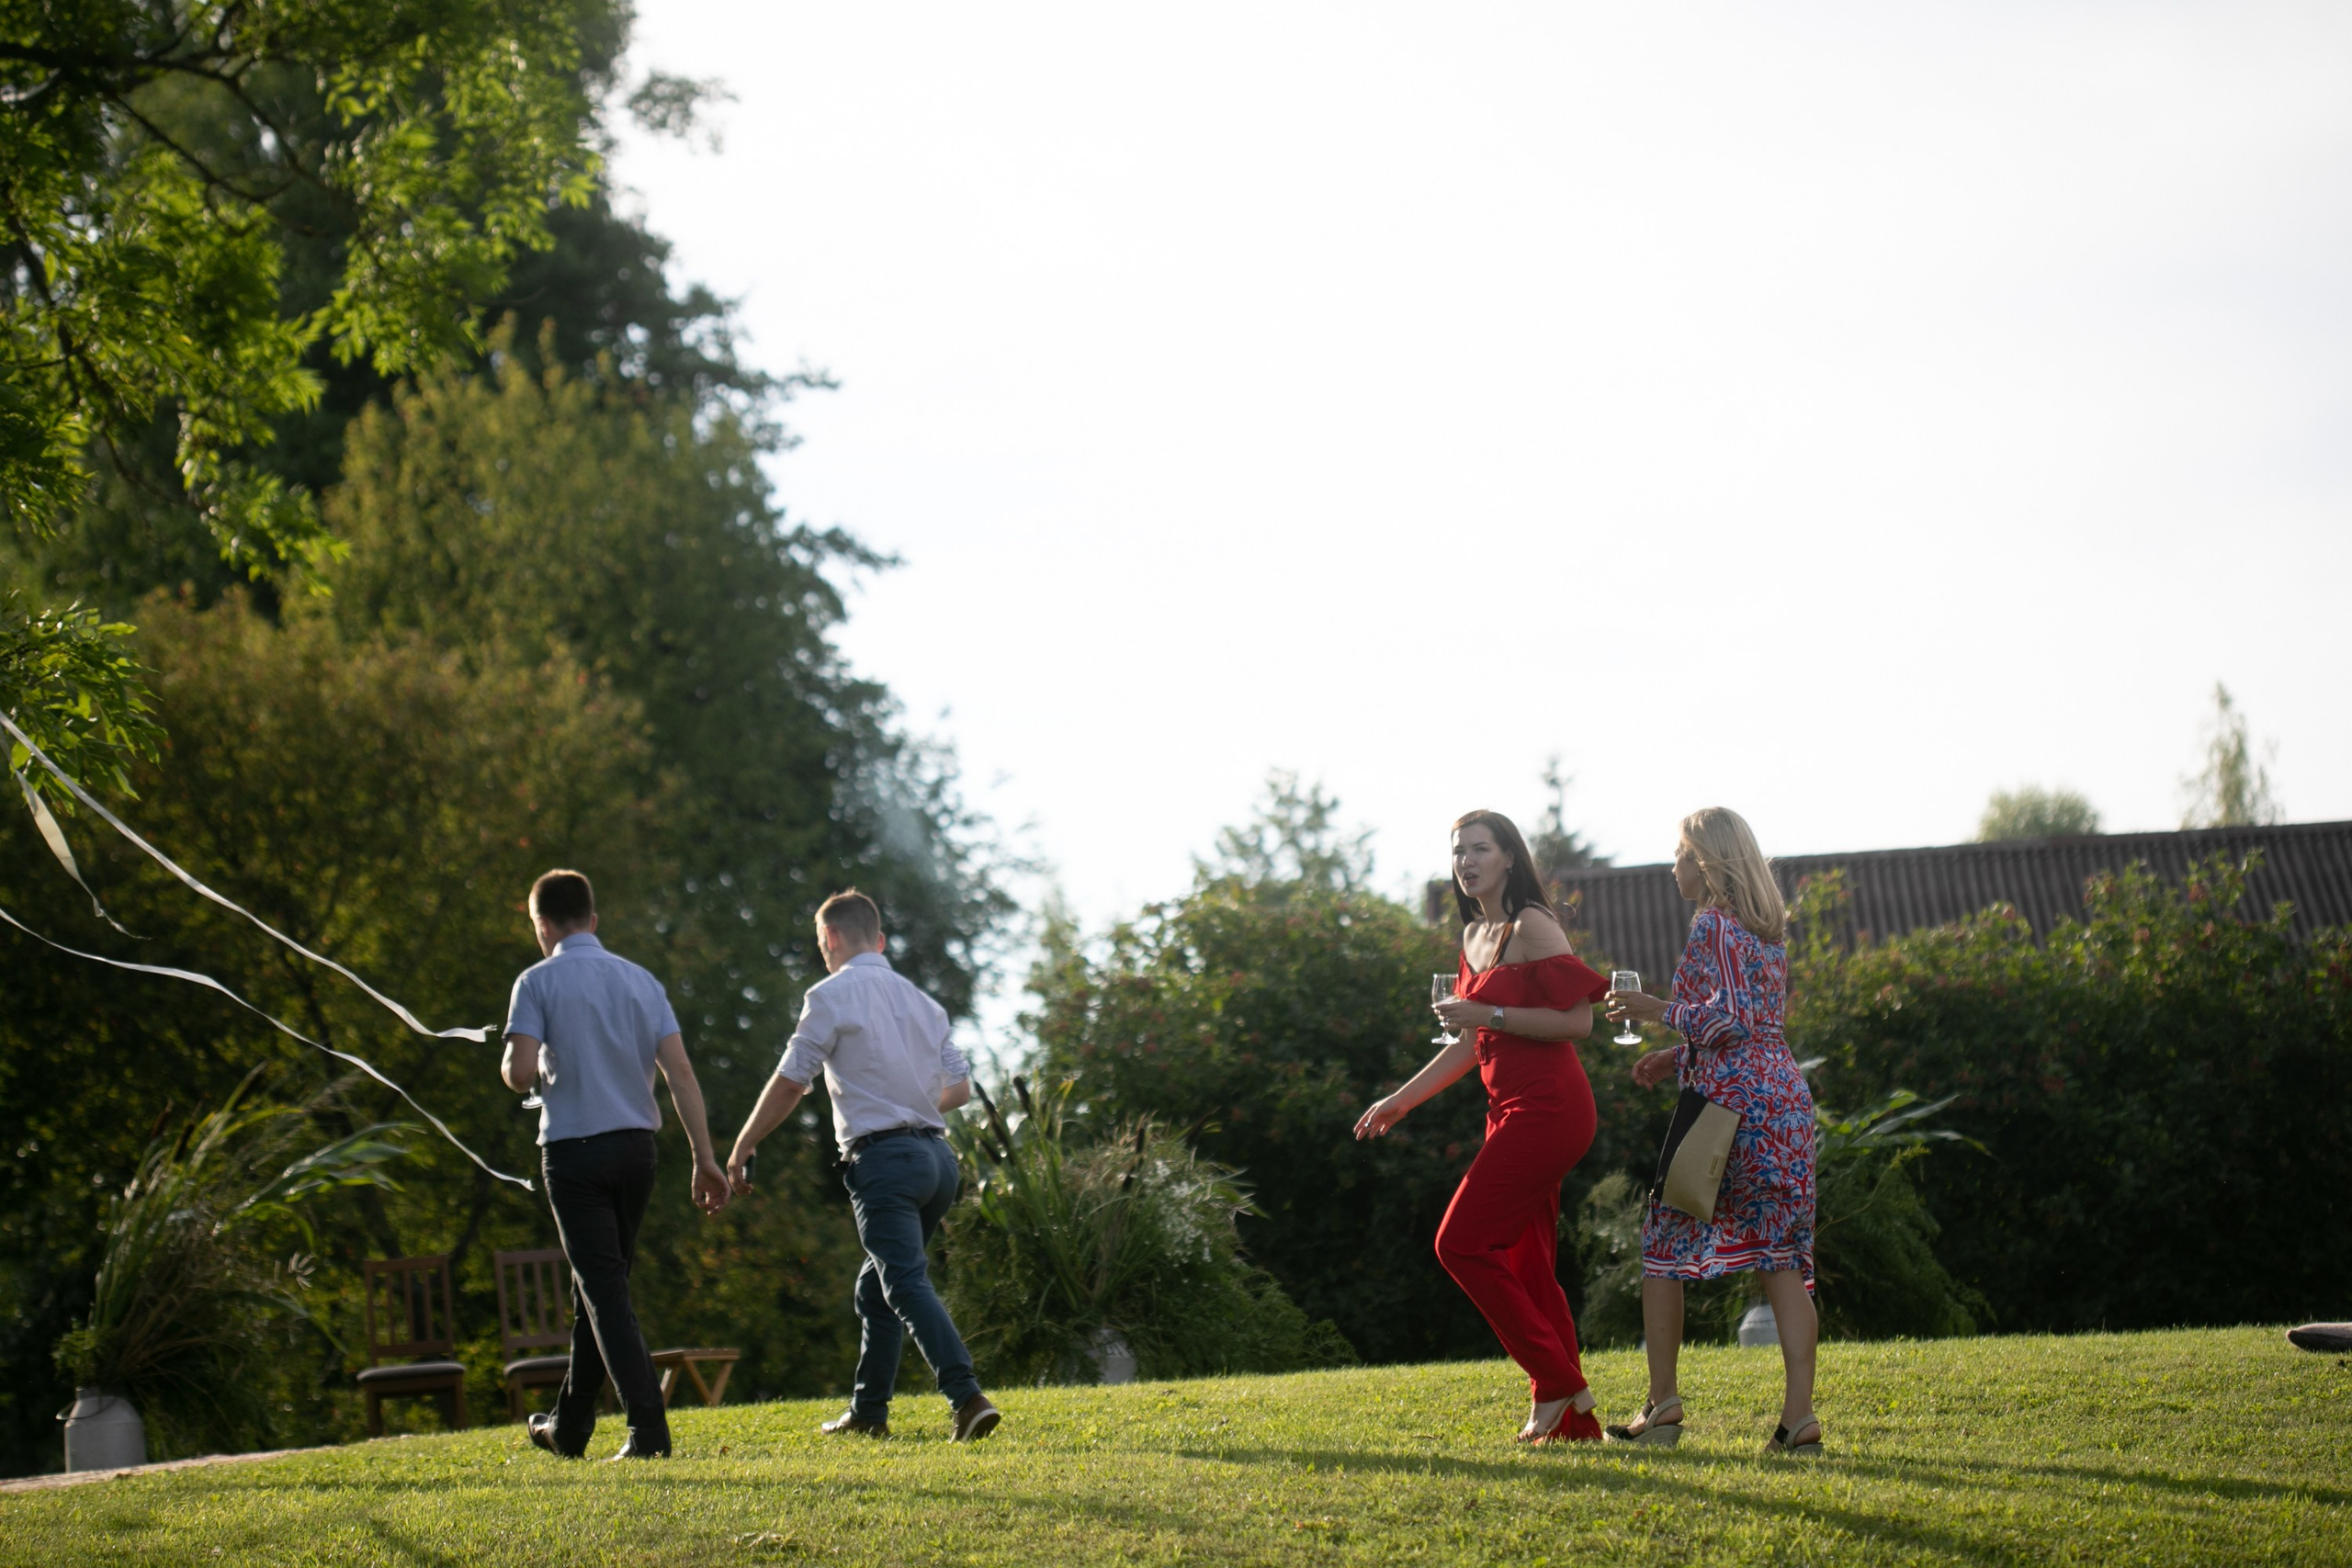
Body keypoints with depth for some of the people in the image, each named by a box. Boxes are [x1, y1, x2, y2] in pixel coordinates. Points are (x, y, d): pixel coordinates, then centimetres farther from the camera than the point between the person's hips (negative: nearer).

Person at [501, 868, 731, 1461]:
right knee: (597, 1286, 17)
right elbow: (680, 1072, 2)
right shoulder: (640, 980, 9)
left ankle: (649, 1428, -16)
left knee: (605, 1292, -5)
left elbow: (521, 1073, -16)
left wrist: (510, 1067, 8)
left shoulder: (538, 982, -5)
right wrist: (705, 1157, 1)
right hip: (635, 1146, 5)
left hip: (575, 1151, -5)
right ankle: (569, 1428, 26)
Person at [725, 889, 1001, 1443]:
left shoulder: (833, 995, -3)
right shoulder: (921, 1000, 17)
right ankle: (868, 1411, 22)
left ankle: (968, 1398, -28)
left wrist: (742, 1148, 5)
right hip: (937, 1153, 7)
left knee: (907, 1284, -13)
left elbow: (788, 1085, -4)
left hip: (882, 1155, -7)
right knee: (875, 1286, 19)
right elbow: (960, 1088, 19)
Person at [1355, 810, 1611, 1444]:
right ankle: (1572, 1420, 11)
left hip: (1545, 1107, -10)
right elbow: (1475, 1042, 24)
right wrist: (1401, 1099, 23)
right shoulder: (1475, 935, 17)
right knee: (1525, 1264, 8)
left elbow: (1577, 1020, -18)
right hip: (1514, 1109, 10)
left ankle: (1557, 1383, -3)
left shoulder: (1532, 927, -11)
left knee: (1463, 1243, -11)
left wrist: (1489, 1014, -19)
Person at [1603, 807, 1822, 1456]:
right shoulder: (1766, 930, 18)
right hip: (1786, 1098, 8)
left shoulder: (1712, 924, -8)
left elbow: (1730, 1017, -17)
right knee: (1782, 1255, 1)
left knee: (1663, 1243, 5)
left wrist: (1660, 1010, -6)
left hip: (1732, 1099, -8)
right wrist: (1677, 1058, 24)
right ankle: (1800, 1414, -9)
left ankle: (1663, 1403, 4)